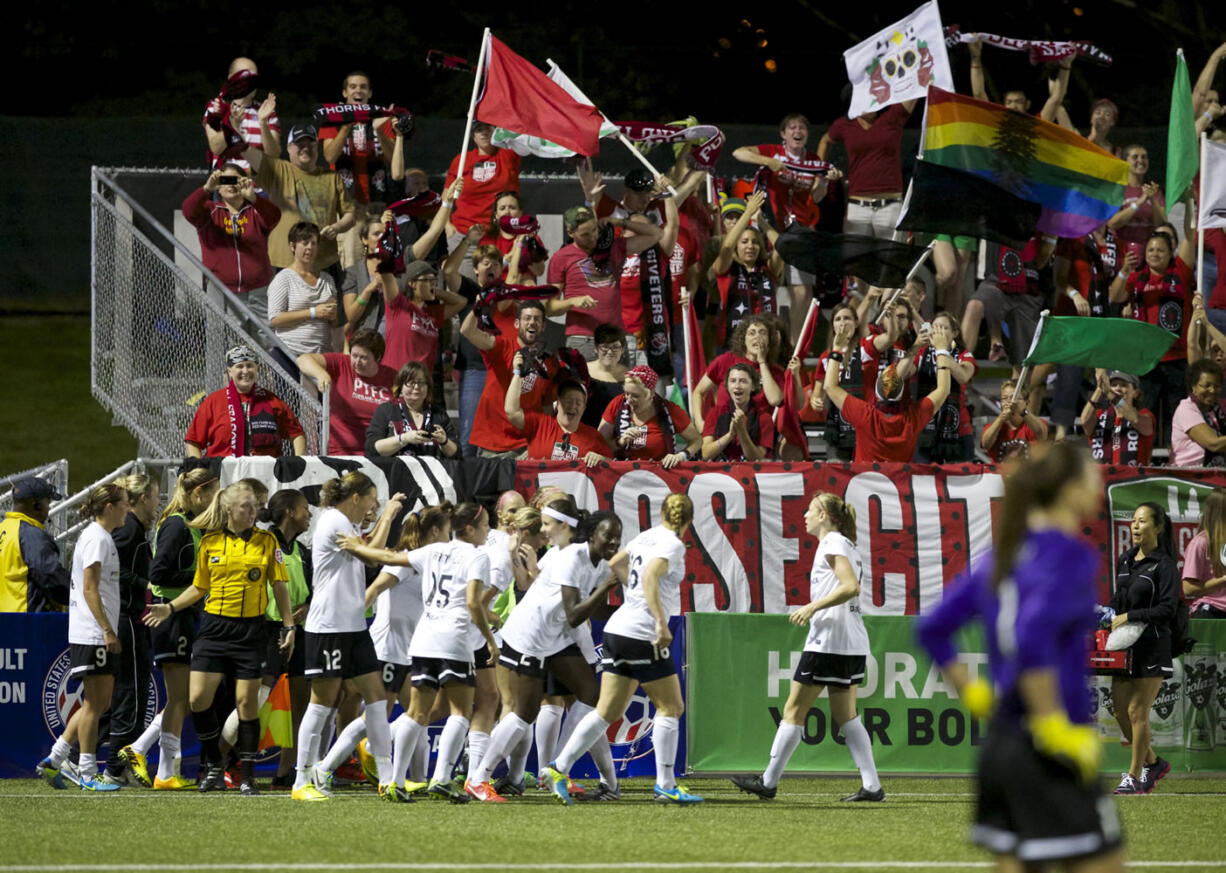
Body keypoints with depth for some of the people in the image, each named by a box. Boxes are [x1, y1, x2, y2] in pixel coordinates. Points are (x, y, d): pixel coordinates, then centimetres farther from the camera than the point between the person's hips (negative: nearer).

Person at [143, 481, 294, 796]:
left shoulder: (267, 541, 2)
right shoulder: (209, 542, 5)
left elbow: (279, 586, 7)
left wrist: (289, 625, 1)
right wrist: (170, 608, 5)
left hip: (250, 629, -1)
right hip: (214, 626, 1)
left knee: (247, 702, -2)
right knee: (198, 698, -6)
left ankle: (248, 776, 6)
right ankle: (213, 767, 11)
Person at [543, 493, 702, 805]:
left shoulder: (646, 537, 14)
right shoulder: (672, 545, -9)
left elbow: (613, 564, 26)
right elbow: (650, 576, -26)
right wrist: (661, 623, -32)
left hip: (617, 628, 8)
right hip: (642, 634, -8)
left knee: (608, 711, 8)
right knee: (671, 707, 2)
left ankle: (559, 768, 3)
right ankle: (665, 785, 1)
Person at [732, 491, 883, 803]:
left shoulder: (832, 543, -9)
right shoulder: (844, 544, 19)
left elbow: (851, 587, -21)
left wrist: (813, 607, -22)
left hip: (828, 642, -9)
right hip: (853, 645, 9)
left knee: (794, 710, -2)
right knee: (845, 716, 8)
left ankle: (769, 782, 2)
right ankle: (871, 786, 0)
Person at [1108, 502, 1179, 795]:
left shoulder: (1164, 565, -9)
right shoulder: (1125, 560, 13)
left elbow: (1167, 609, -15)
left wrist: (1130, 616, -17)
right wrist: (1110, 615, 5)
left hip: (1153, 646, -7)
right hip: (1126, 646, 7)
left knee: (1137, 712, -6)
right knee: (1121, 712, 8)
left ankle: (1135, 776, 3)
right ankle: (1153, 762, 25)